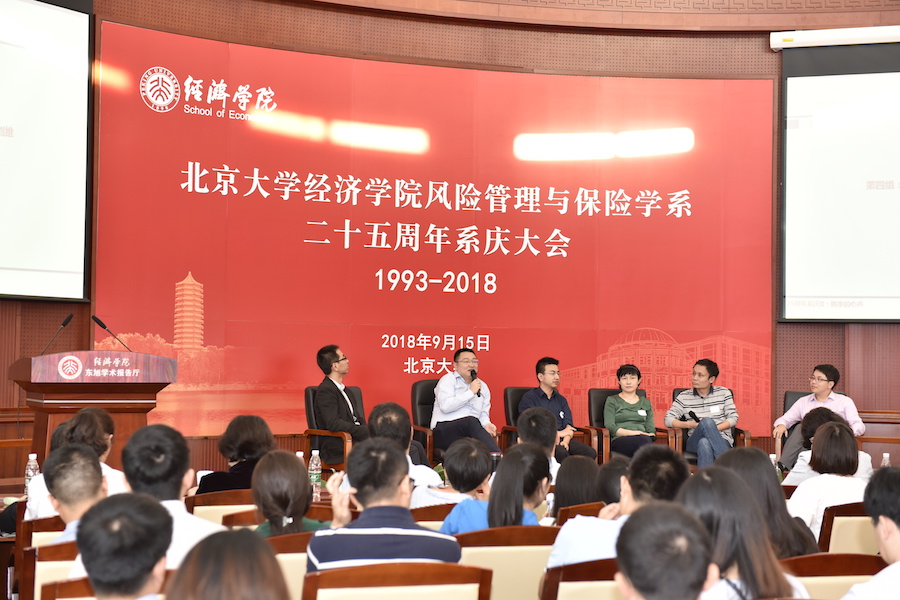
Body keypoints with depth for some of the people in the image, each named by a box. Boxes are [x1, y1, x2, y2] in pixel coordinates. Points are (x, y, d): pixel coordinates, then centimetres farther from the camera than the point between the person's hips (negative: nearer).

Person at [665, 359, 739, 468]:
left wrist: (715, 429, -10)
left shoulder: (724, 393, 12)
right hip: (694, 441, 1)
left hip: (722, 439, -1)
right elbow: (668, 420, 6)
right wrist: (689, 425, -10)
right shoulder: (684, 397, 13)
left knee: (704, 443, -40)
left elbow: (733, 418, 6)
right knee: (707, 421, -36)